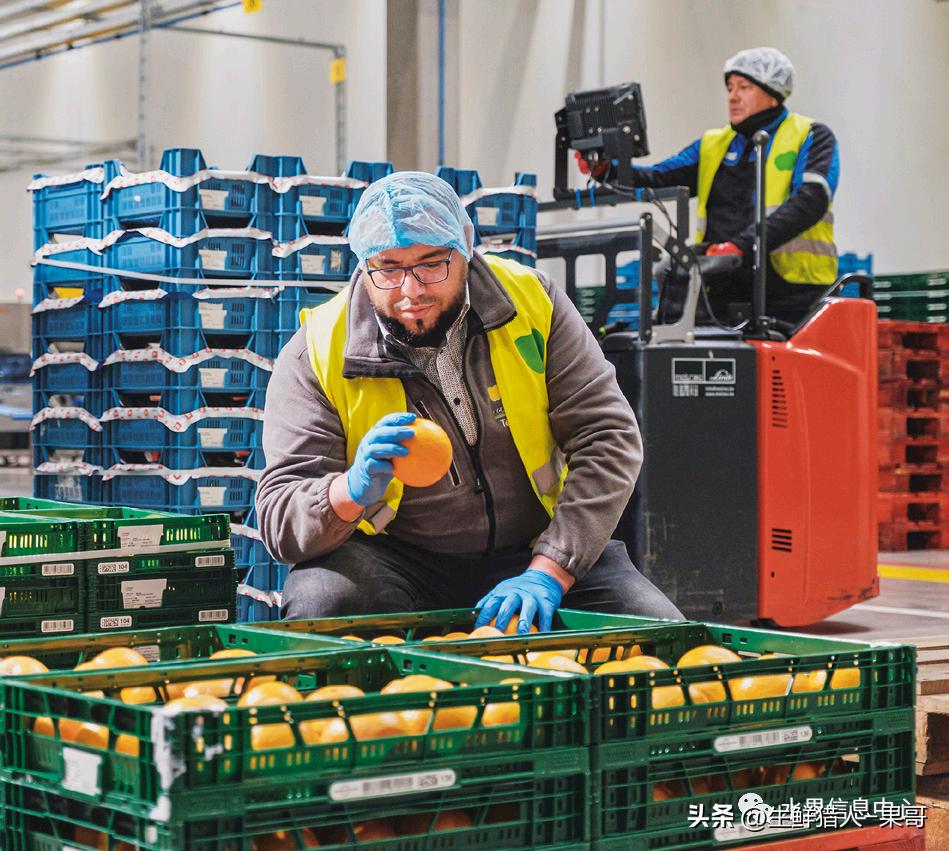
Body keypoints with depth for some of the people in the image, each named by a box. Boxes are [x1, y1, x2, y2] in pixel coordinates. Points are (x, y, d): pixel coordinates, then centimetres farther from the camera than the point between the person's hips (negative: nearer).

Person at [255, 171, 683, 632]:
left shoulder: (531, 301, -5)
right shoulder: (317, 353, -9)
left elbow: (609, 439, -8)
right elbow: (280, 520, -12)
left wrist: (549, 573, -21)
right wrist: (351, 493, -37)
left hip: (533, 552, 1)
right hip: (394, 561, -1)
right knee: (318, 603, -32)